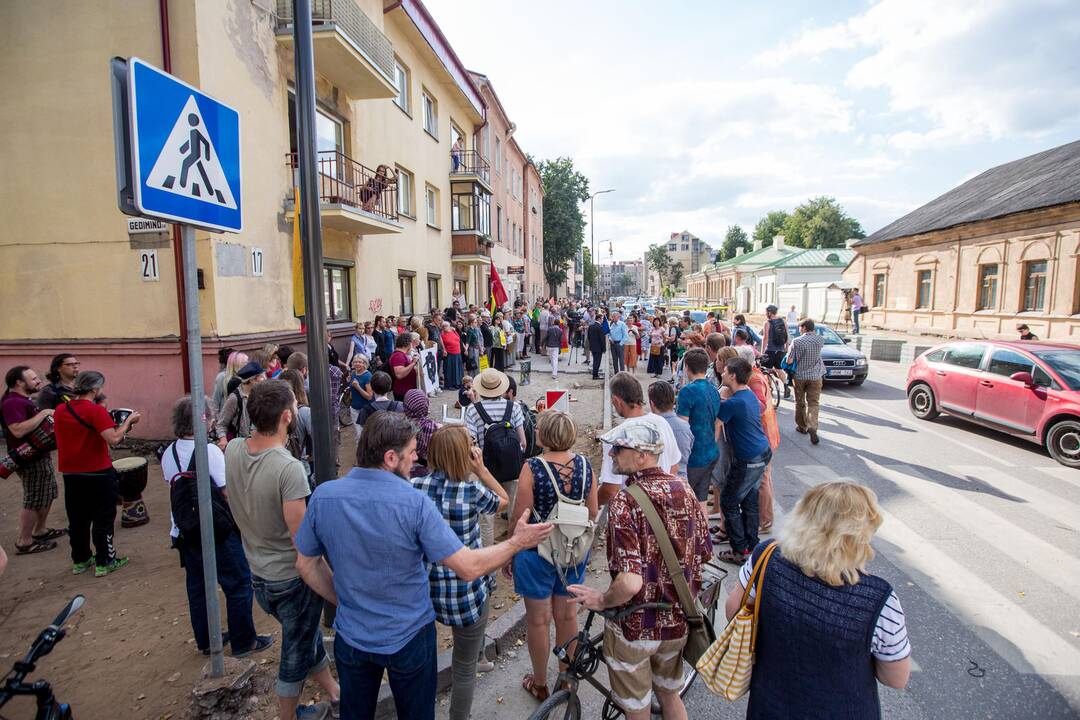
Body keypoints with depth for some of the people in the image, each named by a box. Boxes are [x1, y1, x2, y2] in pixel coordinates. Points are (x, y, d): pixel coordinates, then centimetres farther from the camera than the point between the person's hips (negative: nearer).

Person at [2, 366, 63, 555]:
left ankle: (40, 531, 34)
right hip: (31, 460, -11)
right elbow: (18, 430, -34)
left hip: (40, 456, 11)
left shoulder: (23, 400, 13)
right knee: (34, 501, -1)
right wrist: (43, 413, -28)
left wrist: (47, 414, 11)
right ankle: (24, 543, 9)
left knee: (48, 495, 20)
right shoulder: (12, 403, -21)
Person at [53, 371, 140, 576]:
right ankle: (104, 562, 12)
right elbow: (114, 439, -26)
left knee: (77, 520, 17)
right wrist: (128, 421, -14)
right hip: (98, 474, -6)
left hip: (70, 474, 7)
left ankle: (80, 560, 29)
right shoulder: (96, 411, -17)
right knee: (103, 519, 5)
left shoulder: (60, 411, 3)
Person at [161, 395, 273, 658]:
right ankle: (243, 642, 18)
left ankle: (205, 640, 34)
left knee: (197, 587, 19)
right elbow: (229, 493, -22)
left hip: (184, 532, 7)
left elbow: (171, 486, 13)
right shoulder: (209, 451, -21)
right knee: (238, 584, 8)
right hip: (216, 531, -7)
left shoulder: (168, 453, 1)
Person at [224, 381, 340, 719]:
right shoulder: (289, 468, -31)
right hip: (291, 578, -7)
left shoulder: (232, 450, -12)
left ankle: (332, 692, 45)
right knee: (296, 653, 18)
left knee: (306, 636, 27)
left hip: (257, 574, 7)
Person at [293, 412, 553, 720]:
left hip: (351, 636, 3)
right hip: (408, 638, -3)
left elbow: (306, 564, -1)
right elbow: (469, 568, -25)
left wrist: (342, 600, 11)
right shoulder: (414, 503, -28)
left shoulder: (322, 496, -15)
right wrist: (517, 543, -12)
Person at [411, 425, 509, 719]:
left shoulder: (415, 486, -10)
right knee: (464, 669, 15)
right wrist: (481, 469, -1)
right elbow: (503, 501, 2)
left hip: (428, 586, 5)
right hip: (467, 591, -5)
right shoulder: (472, 491, -20)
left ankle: (479, 656, 60)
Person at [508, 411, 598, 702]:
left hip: (538, 551, -4)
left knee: (538, 619, 14)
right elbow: (593, 513, 1)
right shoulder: (584, 465, -8)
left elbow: (520, 517, -16)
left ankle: (540, 684, 33)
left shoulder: (533, 467, -21)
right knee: (567, 613, 22)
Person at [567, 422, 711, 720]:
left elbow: (629, 582, -33)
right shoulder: (685, 490, -7)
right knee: (670, 696, 30)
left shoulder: (625, 502, -26)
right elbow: (705, 554, 4)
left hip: (635, 626, -5)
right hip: (678, 621, 5)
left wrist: (601, 600, -13)